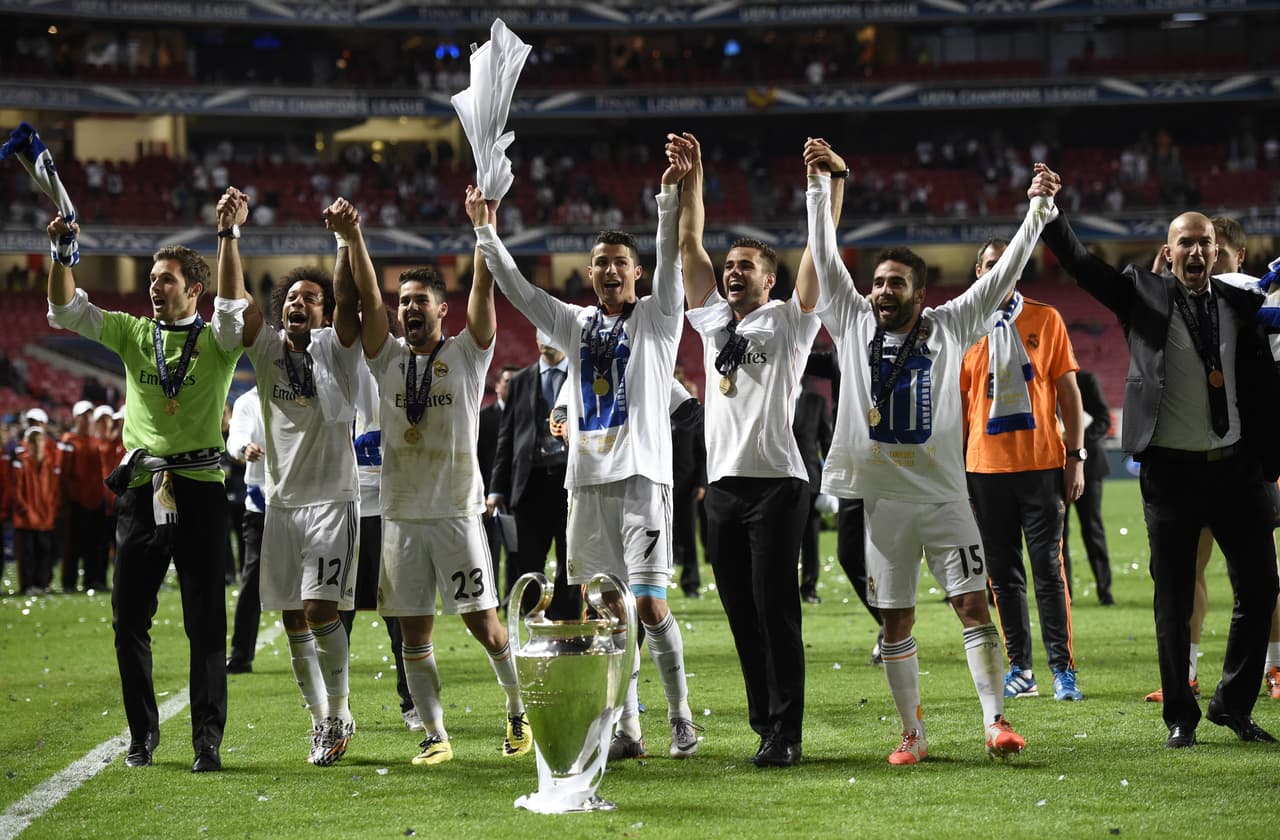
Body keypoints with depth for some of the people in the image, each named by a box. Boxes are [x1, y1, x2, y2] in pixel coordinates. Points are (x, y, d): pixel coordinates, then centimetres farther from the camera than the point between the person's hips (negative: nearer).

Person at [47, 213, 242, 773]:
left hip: (200, 488, -3)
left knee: (206, 622, -3)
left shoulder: (217, 342, 3)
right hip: (142, 489, 3)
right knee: (129, 618, 4)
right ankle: (142, 735, 15)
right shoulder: (133, 335, 12)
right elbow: (66, 310, 6)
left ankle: (208, 741, 1)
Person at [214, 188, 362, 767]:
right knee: (293, 618, 5)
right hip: (281, 500, 4)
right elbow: (232, 302, -3)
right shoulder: (267, 348, 7)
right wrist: (229, 233, -12)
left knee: (320, 610, -14)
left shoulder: (336, 347, 0)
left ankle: (340, 715, 1)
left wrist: (348, 236, -30)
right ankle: (321, 720, 16)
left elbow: (350, 298, -15)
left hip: (332, 498, -4)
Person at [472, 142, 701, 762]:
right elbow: (517, 290, 15)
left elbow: (668, 264, -10)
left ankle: (681, 717, 1)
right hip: (587, 478, 5)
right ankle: (628, 729, 8)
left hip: (642, 475, -5)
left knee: (650, 604, -11)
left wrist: (670, 198, -22)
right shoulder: (575, 324, 16)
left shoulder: (656, 317, 5)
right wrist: (486, 233, 9)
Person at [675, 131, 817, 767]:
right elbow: (690, 245, 17)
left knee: (775, 608, -8)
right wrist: (691, 178, 11)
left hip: (775, 481, -5)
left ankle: (785, 733, -7)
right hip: (723, 483, 5)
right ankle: (765, 722, 14)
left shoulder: (789, 321, 5)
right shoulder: (713, 321, 18)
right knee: (741, 612, 6)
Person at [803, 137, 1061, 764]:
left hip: (943, 496, -1)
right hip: (883, 500, 1)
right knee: (895, 623, 5)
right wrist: (822, 184, 2)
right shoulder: (853, 323, 6)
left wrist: (1037, 209, -5)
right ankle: (912, 734, 12)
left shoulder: (948, 329, 4)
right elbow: (824, 256, 6)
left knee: (973, 605, -8)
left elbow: (1002, 275, 1)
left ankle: (995, 720, -6)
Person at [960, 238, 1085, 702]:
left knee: (1049, 568, -3)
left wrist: (1075, 456, -2)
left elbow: (1068, 392, 5)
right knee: (1003, 573, 4)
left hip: (1041, 463, -2)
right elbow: (956, 402, 10)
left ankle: (1062, 669, -1)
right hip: (986, 467, 2)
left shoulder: (1046, 320, 4)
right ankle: (1020, 668, 10)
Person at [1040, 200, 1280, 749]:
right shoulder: (1142, 293, 1)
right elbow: (1079, 263, -9)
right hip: (1171, 472, -3)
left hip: (1235, 470, 3)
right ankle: (1181, 718, 15)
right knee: (1174, 601, 4)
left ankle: (1234, 705, 21)